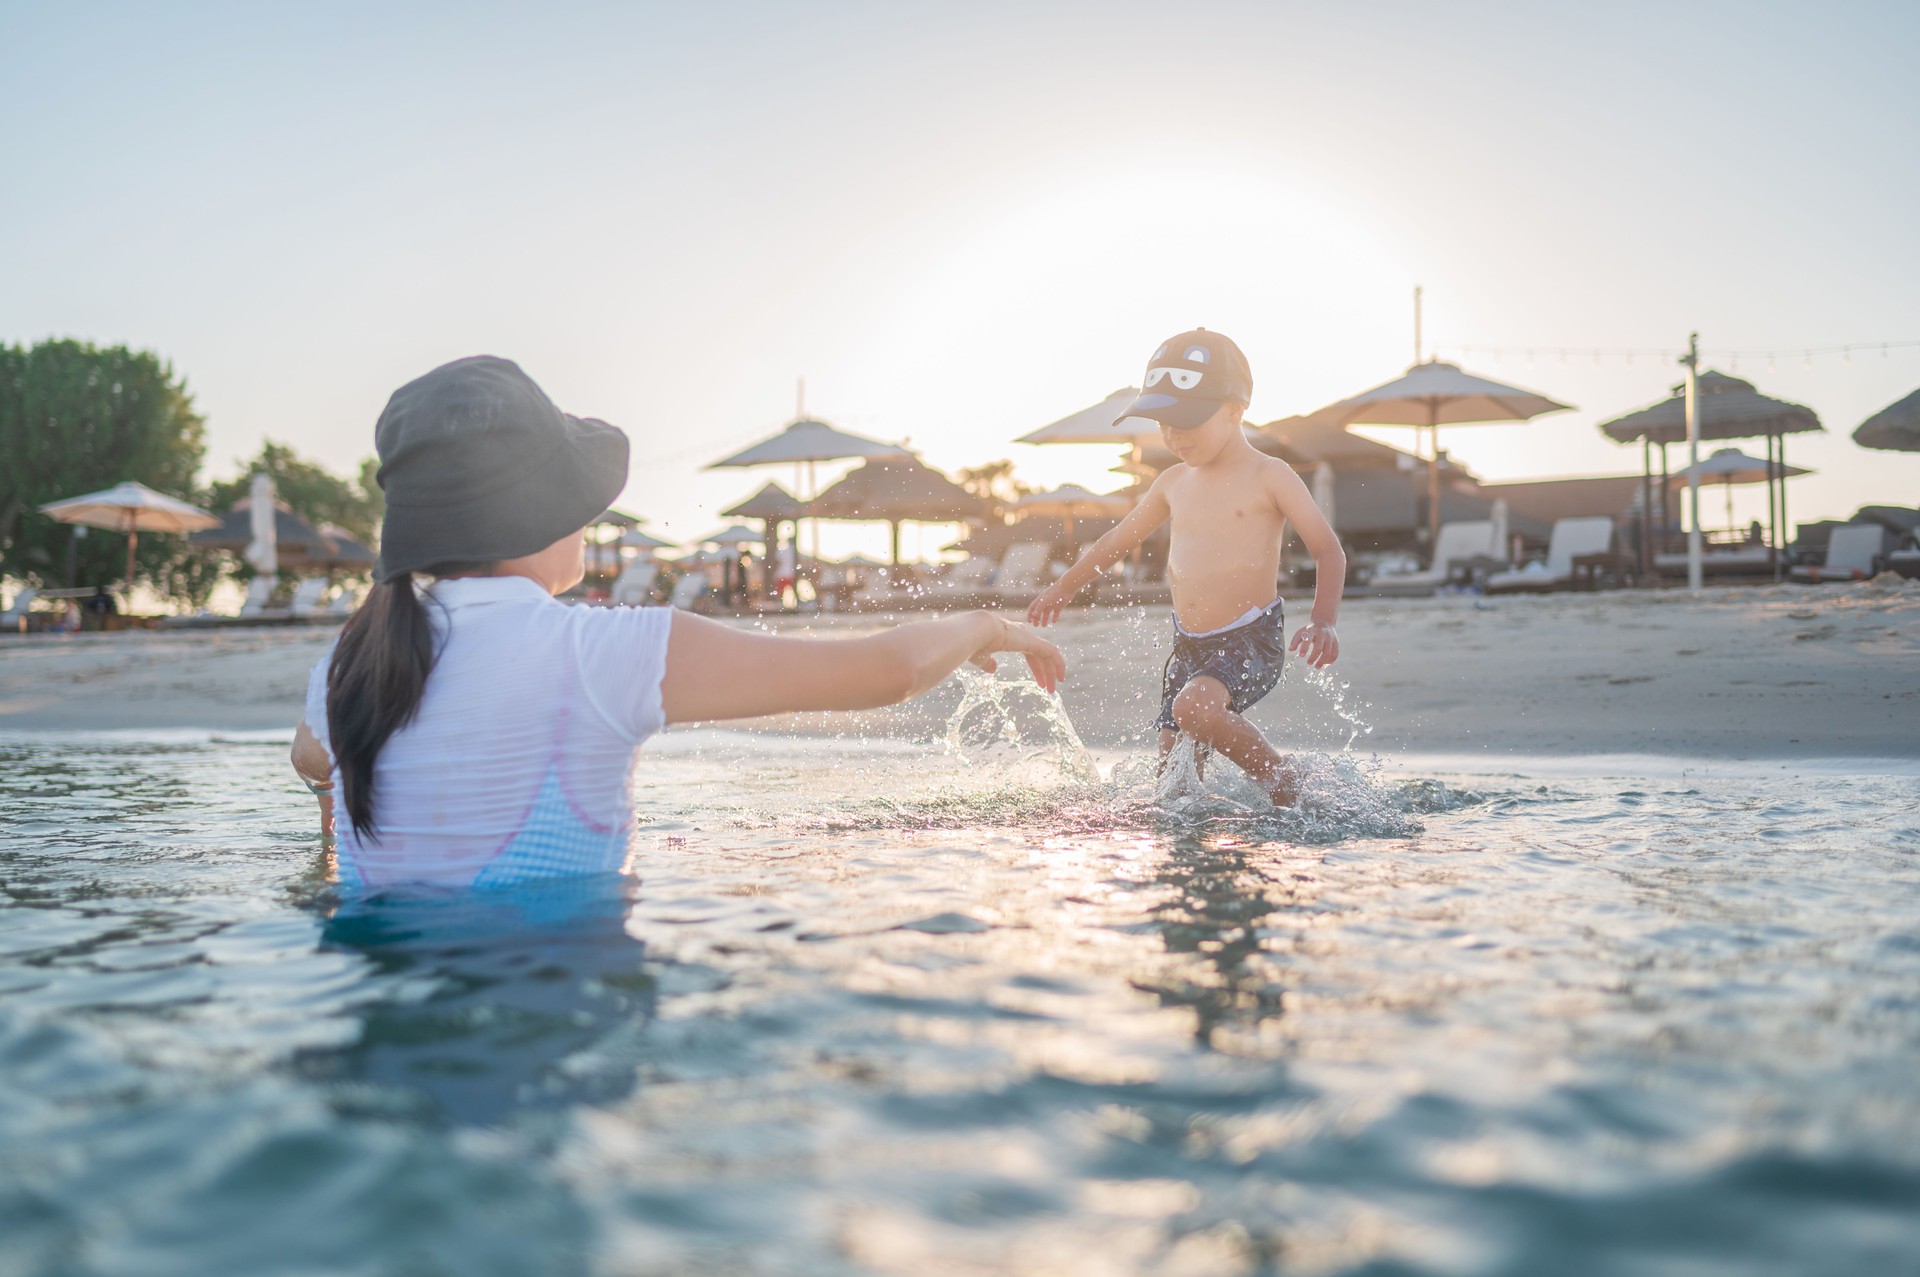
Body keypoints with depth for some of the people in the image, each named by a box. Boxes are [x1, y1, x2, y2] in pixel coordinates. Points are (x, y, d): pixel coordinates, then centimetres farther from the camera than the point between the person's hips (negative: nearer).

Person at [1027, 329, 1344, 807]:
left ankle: (1284, 785, -13)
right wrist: (1064, 587, 36)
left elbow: (1328, 550, -8)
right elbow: (1119, 539, 25)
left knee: (1194, 706, -31)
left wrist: (1322, 622, -23)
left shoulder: (1268, 477, -7)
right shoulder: (1174, 482, 10)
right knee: (1174, 768, 1)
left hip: (1252, 640, -6)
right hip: (1188, 646, 7)